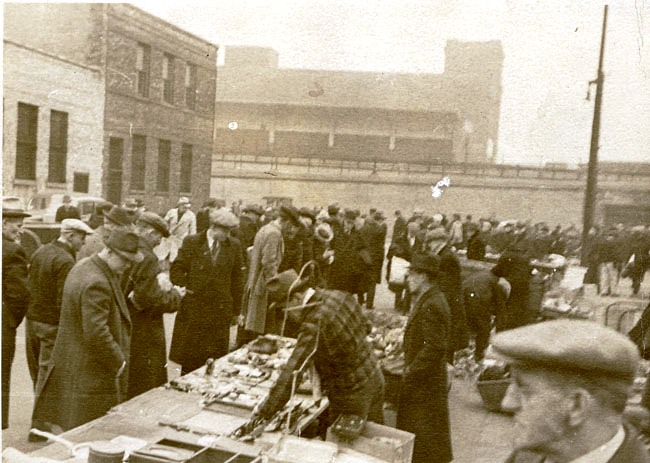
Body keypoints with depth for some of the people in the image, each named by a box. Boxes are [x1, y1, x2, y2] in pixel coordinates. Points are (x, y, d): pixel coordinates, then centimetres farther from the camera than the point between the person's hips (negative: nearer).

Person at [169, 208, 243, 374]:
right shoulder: (191, 242, -2)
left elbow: (237, 279, 6)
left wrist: (236, 309, 6)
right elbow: (176, 270, 4)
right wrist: (186, 287, -8)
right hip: (193, 308, -1)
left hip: (221, 310, 1)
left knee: (216, 359, 2)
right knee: (189, 360, 8)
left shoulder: (234, 246, 2)